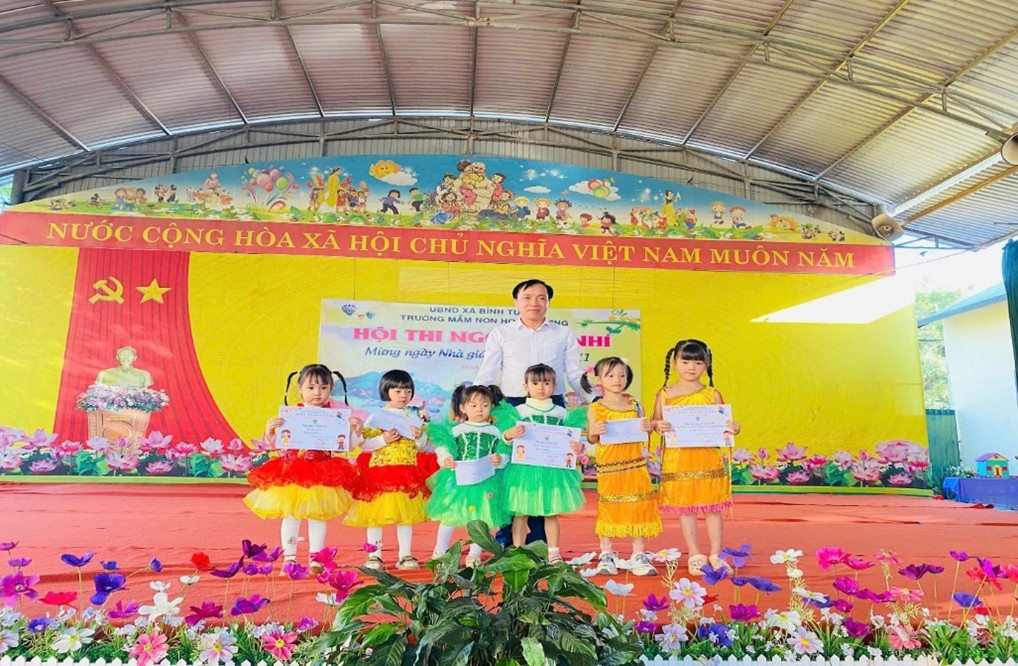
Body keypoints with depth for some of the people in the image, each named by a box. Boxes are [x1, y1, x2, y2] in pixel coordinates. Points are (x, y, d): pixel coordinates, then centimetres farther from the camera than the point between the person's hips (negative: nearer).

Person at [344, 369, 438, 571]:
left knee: (407, 514, 7)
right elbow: (364, 444, -7)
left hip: (408, 472, 3)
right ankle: (374, 556, 15)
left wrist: (420, 437, -10)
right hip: (380, 470, -3)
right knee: (375, 515, 2)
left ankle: (405, 555, 17)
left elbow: (423, 446, 10)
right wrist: (383, 440, -19)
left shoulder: (413, 418, 8)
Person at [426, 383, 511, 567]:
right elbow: (443, 448, -1)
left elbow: (504, 454, 2)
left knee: (480, 517, 6)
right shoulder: (456, 430, 1)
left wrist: (500, 460, -19)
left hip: (485, 480, 1)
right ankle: (440, 550, 21)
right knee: (450, 515, 5)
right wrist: (445, 459, -21)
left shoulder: (495, 432, 5)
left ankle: (474, 554, 20)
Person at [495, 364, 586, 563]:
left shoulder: (562, 412, 8)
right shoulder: (518, 411, -1)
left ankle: (553, 553, 22)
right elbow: (505, 436, -5)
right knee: (521, 512, 2)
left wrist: (577, 447, -11)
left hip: (553, 468, 3)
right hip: (524, 467, -2)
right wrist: (509, 434, -27)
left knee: (552, 512, 11)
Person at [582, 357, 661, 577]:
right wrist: (594, 432, -20)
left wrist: (647, 428, -8)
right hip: (608, 467, -2)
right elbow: (591, 440, 1)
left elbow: (643, 433, 13)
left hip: (635, 464, 3)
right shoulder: (595, 408, 0)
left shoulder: (634, 405, 8)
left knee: (638, 508, 4)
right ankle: (606, 555, 16)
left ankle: (639, 555, 17)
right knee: (608, 509, 3)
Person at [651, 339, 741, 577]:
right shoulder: (665, 394, 2)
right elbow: (655, 421, 5)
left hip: (708, 459, 0)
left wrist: (733, 429, -14)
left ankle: (715, 555, 22)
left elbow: (722, 424, 6)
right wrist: (658, 426, -16)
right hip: (678, 461, 0)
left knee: (713, 508, 7)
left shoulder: (713, 394, 4)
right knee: (685, 509, 7)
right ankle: (695, 555, 22)